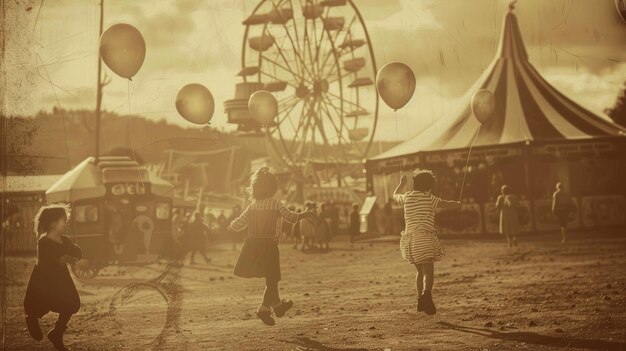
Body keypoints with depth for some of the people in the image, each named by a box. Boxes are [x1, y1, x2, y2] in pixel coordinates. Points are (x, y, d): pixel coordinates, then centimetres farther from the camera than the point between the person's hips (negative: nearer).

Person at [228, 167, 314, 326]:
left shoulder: (252, 206, 5)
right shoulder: (276, 204, -6)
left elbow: (239, 223, 5)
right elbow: (291, 217, -11)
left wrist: (231, 227, 26)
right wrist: (304, 215, 7)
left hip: (252, 244, 5)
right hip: (269, 245, -5)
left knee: (271, 277, 20)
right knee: (272, 279, 2)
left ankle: (277, 304, 32)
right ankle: (264, 308, -11)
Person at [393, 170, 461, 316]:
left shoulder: (406, 197, 11)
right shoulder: (429, 199, -3)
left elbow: (395, 195, 33)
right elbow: (449, 205, -6)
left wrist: (402, 183, 51)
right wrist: (457, 204, 16)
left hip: (409, 239, 6)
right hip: (425, 238, -5)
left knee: (420, 270, 21)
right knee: (429, 271, -12)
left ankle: (420, 300, 19)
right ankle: (426, 293, -38)